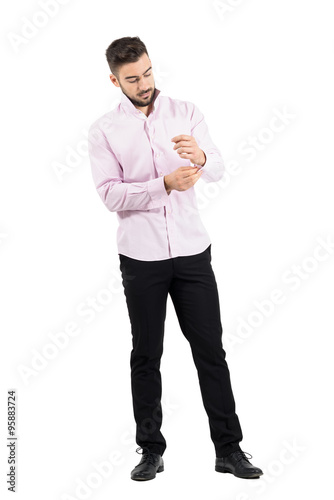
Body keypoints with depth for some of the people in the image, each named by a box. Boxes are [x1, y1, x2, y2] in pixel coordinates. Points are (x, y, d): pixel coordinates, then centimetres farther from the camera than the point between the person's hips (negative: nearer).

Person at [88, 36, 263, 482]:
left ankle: (228, 448, 14)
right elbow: (111, 194, -10)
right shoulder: (104, 130, 0)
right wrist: (165, 184, -23)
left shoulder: (185, 112, 4)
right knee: (146, 356, 8)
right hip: (141, 258, -1)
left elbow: (218, 170, -6)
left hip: (192, 252, 1)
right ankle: (151, 450, 20)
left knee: (210, 349, 4)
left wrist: (200, 157, -30)